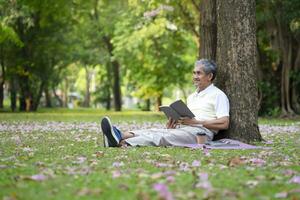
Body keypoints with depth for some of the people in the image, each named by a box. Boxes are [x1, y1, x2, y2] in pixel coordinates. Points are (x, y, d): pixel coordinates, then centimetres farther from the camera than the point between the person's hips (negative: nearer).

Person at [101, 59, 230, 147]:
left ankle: (122, 144, -50)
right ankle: (120, 136, -44)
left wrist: (196, 122, -14)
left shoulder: (218, 95, 3)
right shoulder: (192, 97, 29)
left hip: (200, 133, -8)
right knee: (154, 131, -20)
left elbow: (224, 123, -9)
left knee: (161, 136, -30)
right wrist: (174, 121, 2)